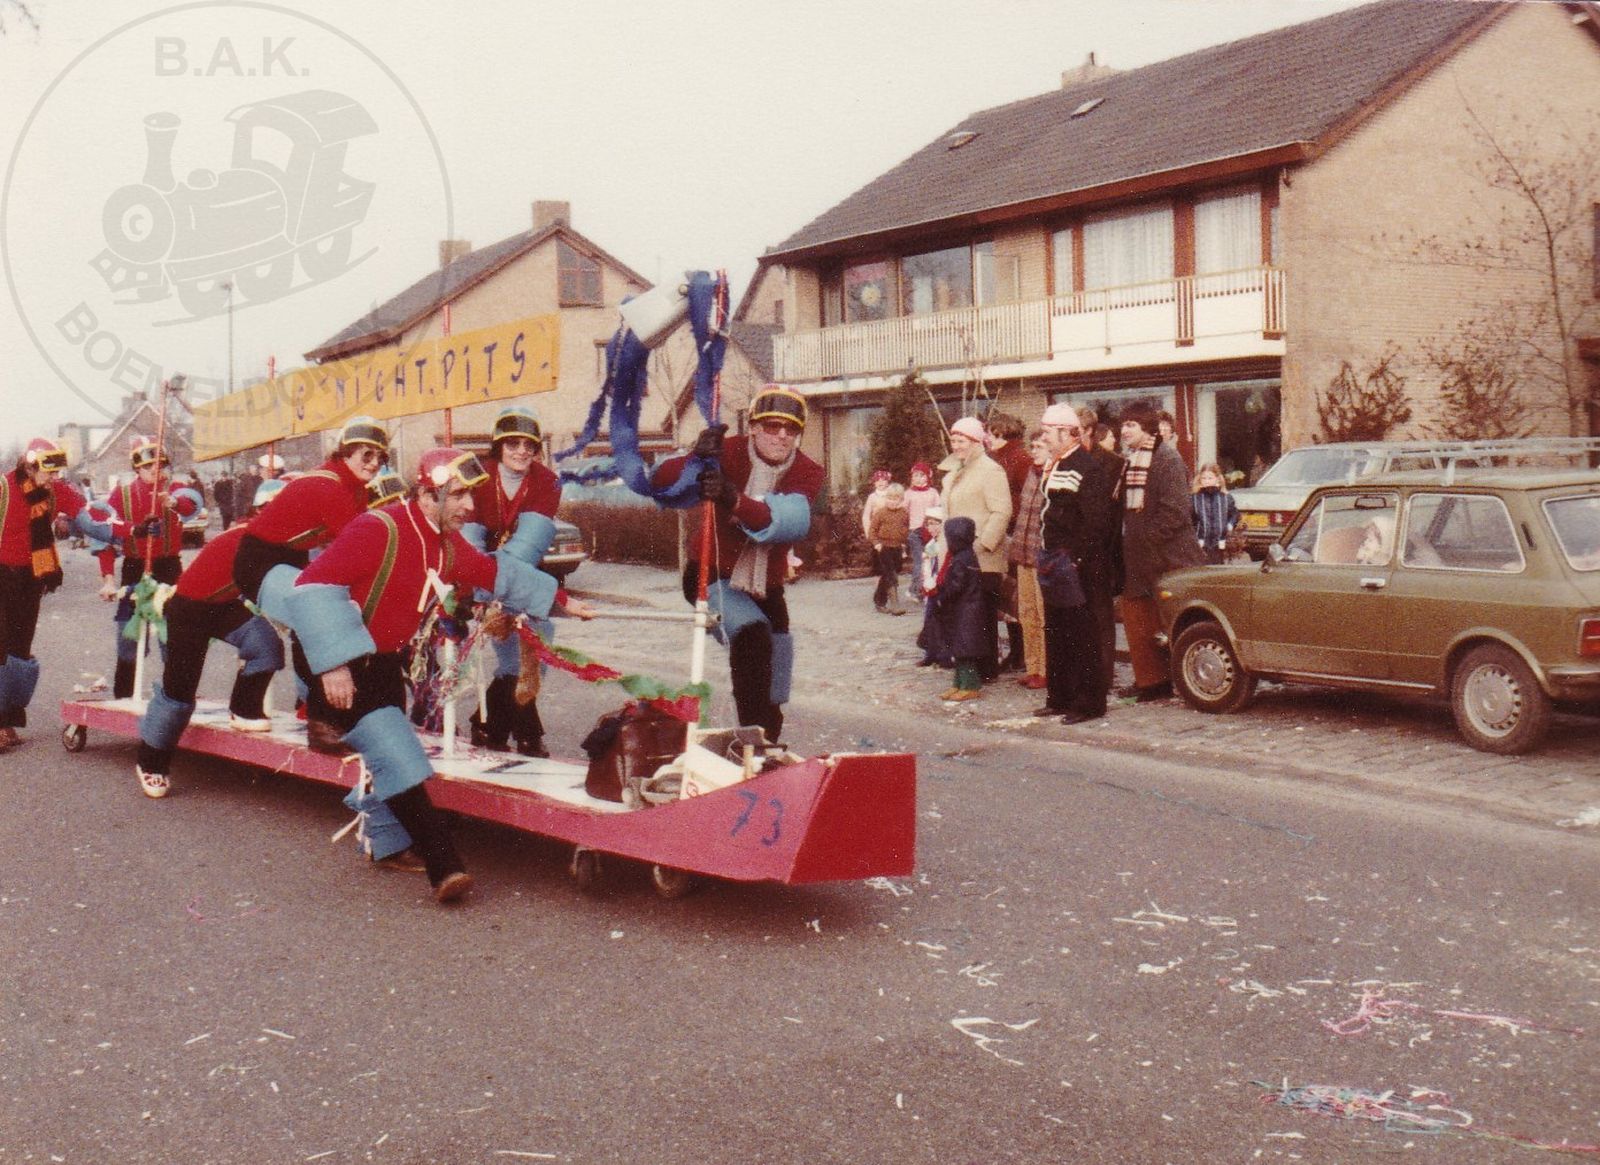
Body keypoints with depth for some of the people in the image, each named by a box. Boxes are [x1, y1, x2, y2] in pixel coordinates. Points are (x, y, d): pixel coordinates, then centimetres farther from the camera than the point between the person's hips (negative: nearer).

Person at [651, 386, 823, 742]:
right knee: (752, 636, -32)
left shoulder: (808, 473, -12)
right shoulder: (728, 455, -15)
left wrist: (734, 500, -52)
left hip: (766, 589, 4)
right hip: (715, 578, -4)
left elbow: (793, 521, -34)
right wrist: (695, 460, -48)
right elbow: (660, 482, -27)